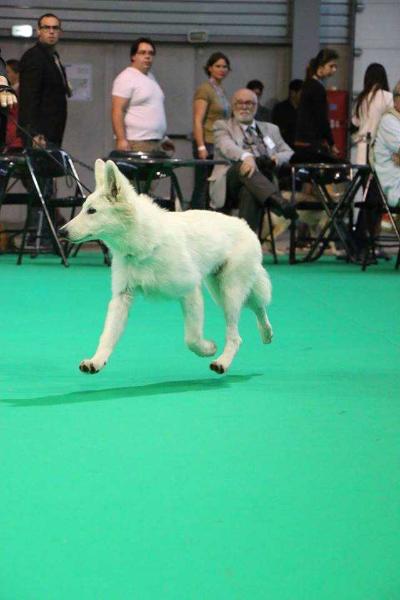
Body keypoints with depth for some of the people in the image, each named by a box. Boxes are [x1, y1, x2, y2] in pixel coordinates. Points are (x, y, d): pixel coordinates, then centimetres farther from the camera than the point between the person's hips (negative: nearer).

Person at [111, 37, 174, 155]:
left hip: (155, 144, 9)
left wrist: (163, 138, 26)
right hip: (136, 144, -9)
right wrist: (121, 140, -23)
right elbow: (117, 111, -16)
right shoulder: (127, 78, -8)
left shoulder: (150, 77, 20)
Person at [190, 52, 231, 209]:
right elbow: (198, 121, -13)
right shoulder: (204, 90, -7)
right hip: (208, 145, -8)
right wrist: (201, 147, -20)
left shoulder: (221, 90, 17)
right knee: (202, 188, -7)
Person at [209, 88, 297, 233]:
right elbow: (227, 146, -6)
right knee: (245, 165, -37)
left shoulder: (270, 129, 30)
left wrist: (278, 158, -5)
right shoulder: (222, 127, 17)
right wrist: (246, 156, -30)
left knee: (250, 192, -37)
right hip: (231, 180, -2)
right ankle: (278, 201, -56)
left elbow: (289, 154, 22)